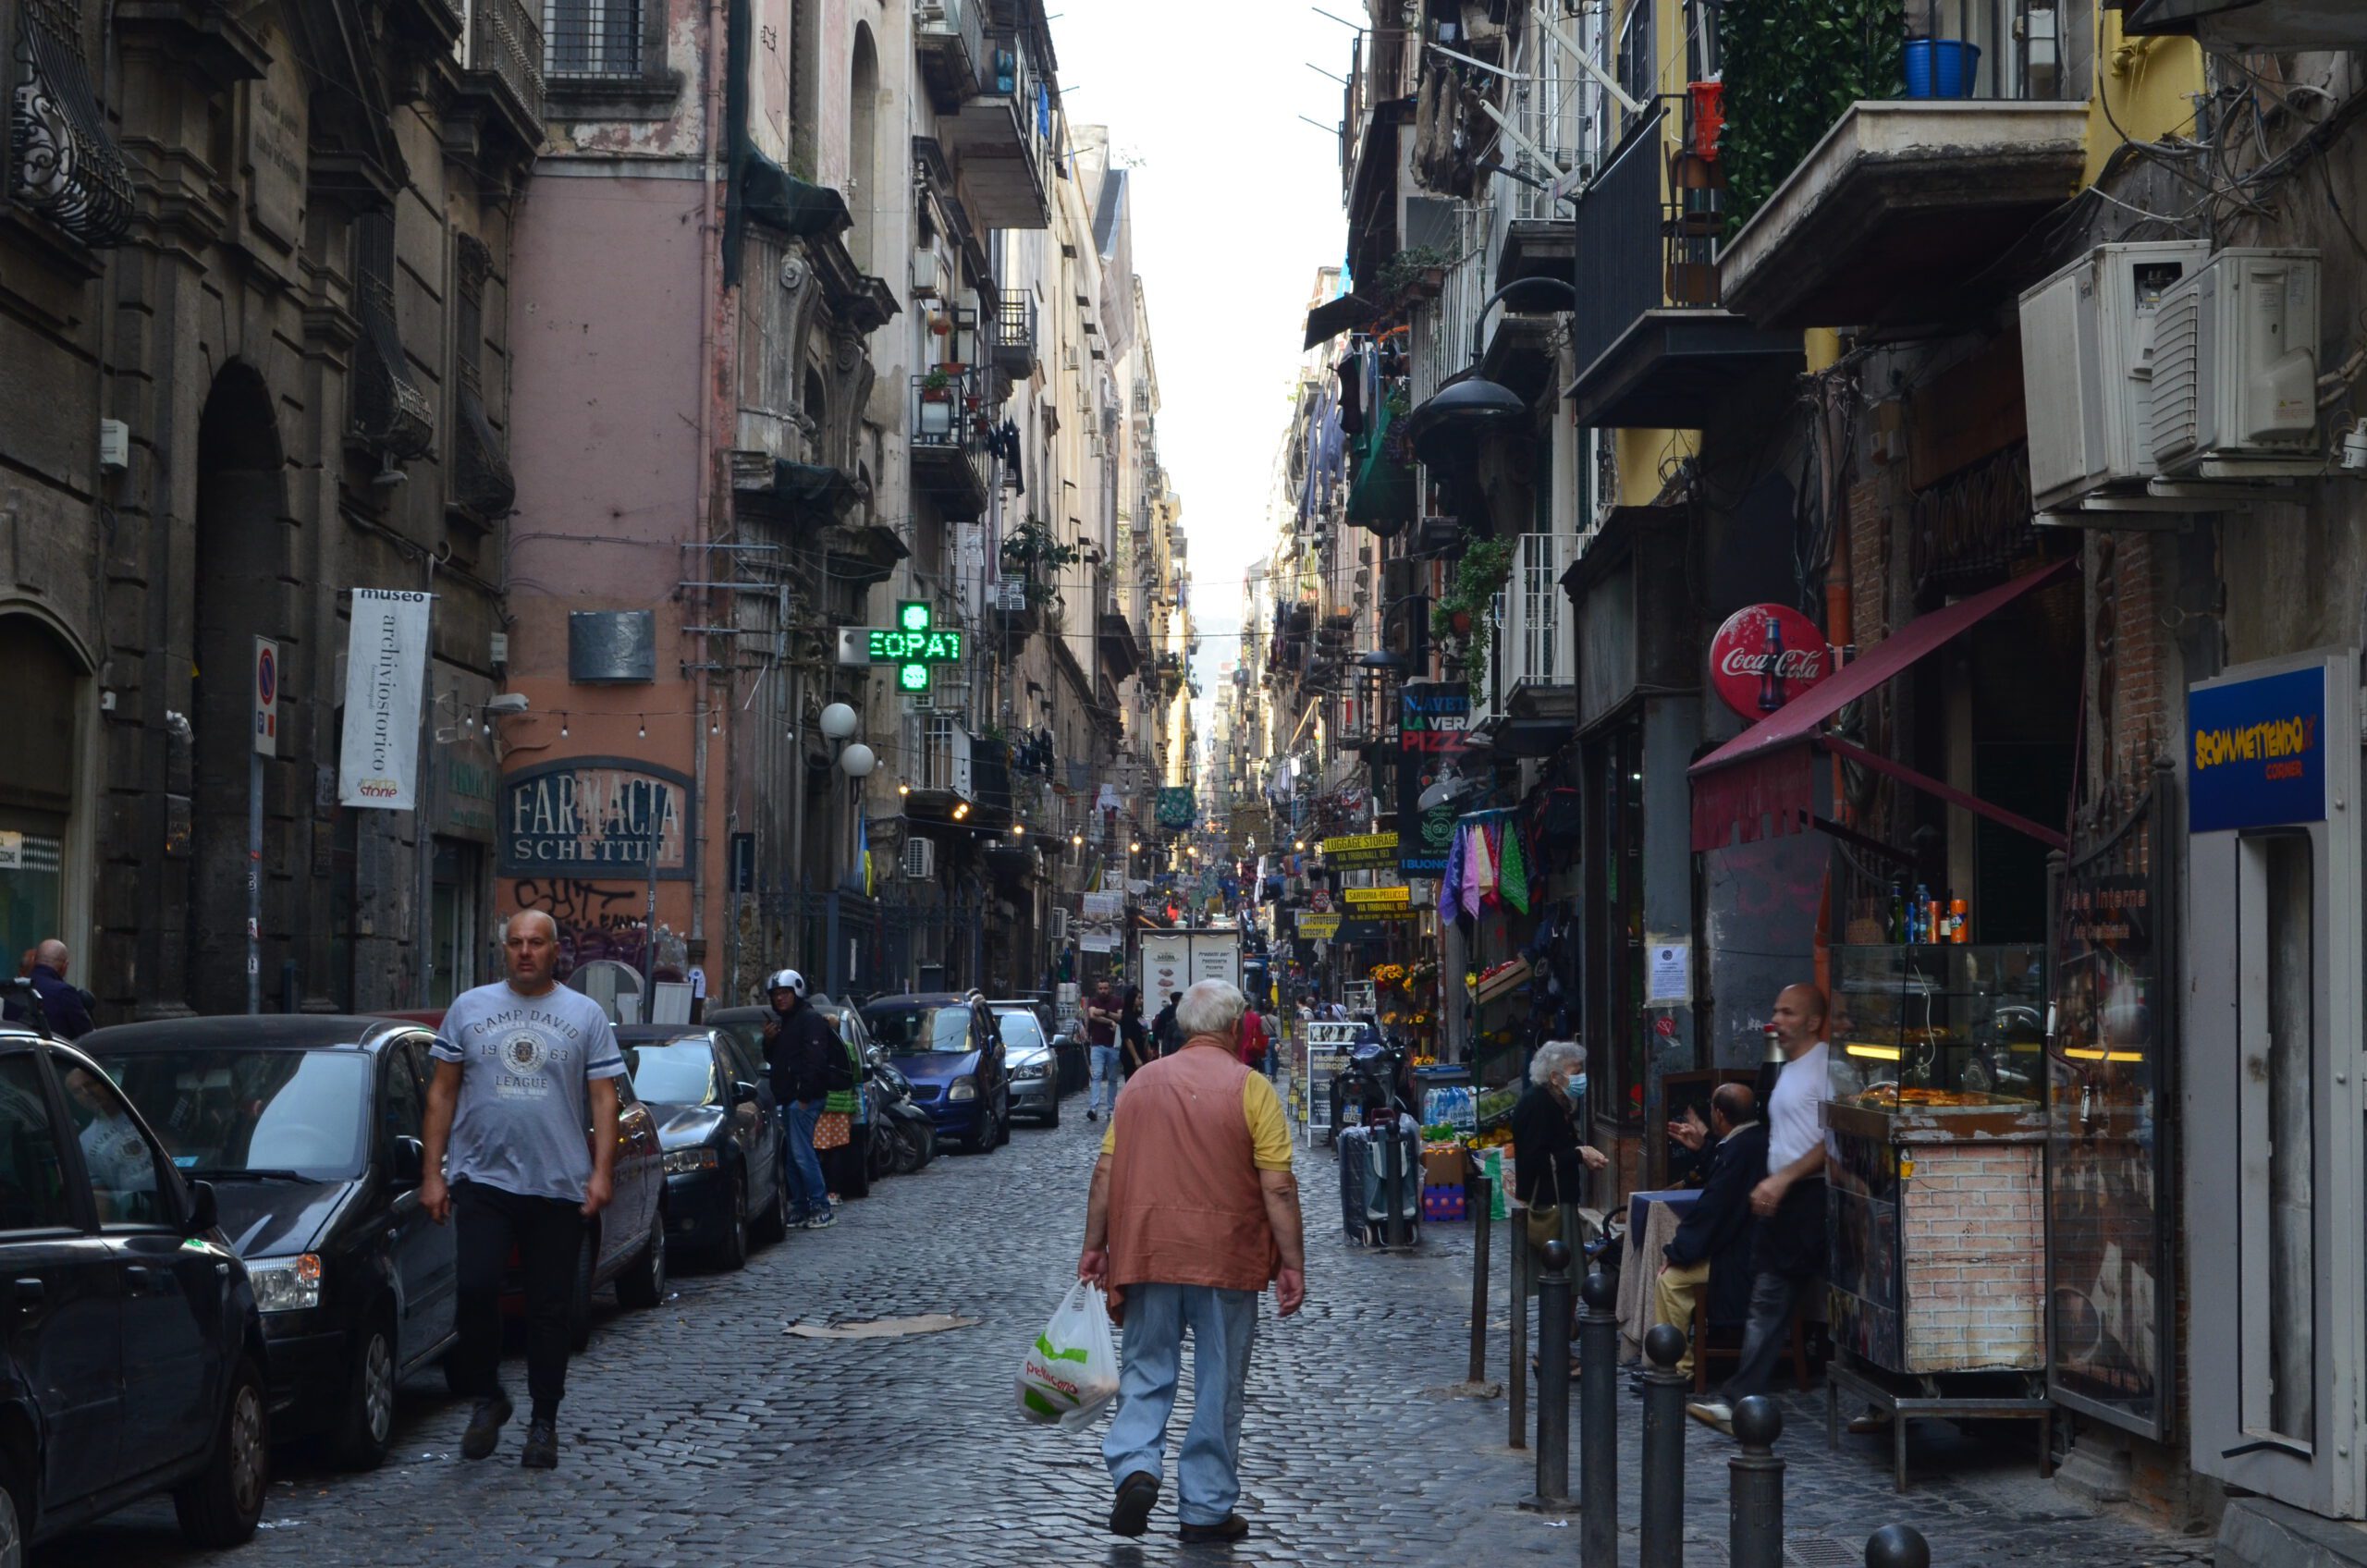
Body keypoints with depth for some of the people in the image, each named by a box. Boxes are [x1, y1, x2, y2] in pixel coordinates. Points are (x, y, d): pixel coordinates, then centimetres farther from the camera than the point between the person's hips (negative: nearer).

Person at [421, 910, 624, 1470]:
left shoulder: (585, 1016, 8)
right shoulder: (468, 1009, 10)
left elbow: (603, 1098, 5)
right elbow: (442, 1093, 10)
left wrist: (602, 1172, -6)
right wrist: (432, 1171, 4)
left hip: (559, 1187, 0)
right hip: (482, 1178, 0)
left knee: (550, 1309, 4)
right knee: (476, 1288, -15)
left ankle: (544, 1423, 14)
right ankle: (486, 1397, 6)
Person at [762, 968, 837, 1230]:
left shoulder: (810, 1020, -8)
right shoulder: (781, 1022, 22)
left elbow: (815, 1060, -17)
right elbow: (772, 1059, 27)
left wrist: (805, 1095, -22)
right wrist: (768, 1041, 6)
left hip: (805, 1098, -10)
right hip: (787, 1099, 10)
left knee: (801, 1153, -14)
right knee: (790, 1157, 9)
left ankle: (822, 1208, -12)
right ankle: (800, 1208, 13)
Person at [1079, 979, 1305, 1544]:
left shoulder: (1143, 1081, 6)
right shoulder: (1251, 1088, -5)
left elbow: (1105, 1172, 5)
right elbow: (1278, 1187, -9)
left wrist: (1094, 1246, 13)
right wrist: (1292, 1264, -4)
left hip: (1147, 1252, 3)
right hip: (1226, 1260, -2)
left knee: (1147, 1371, 12)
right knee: (1218, 1385, 7)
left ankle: (1135, 1467, -10)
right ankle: (1207, 1509, 12)